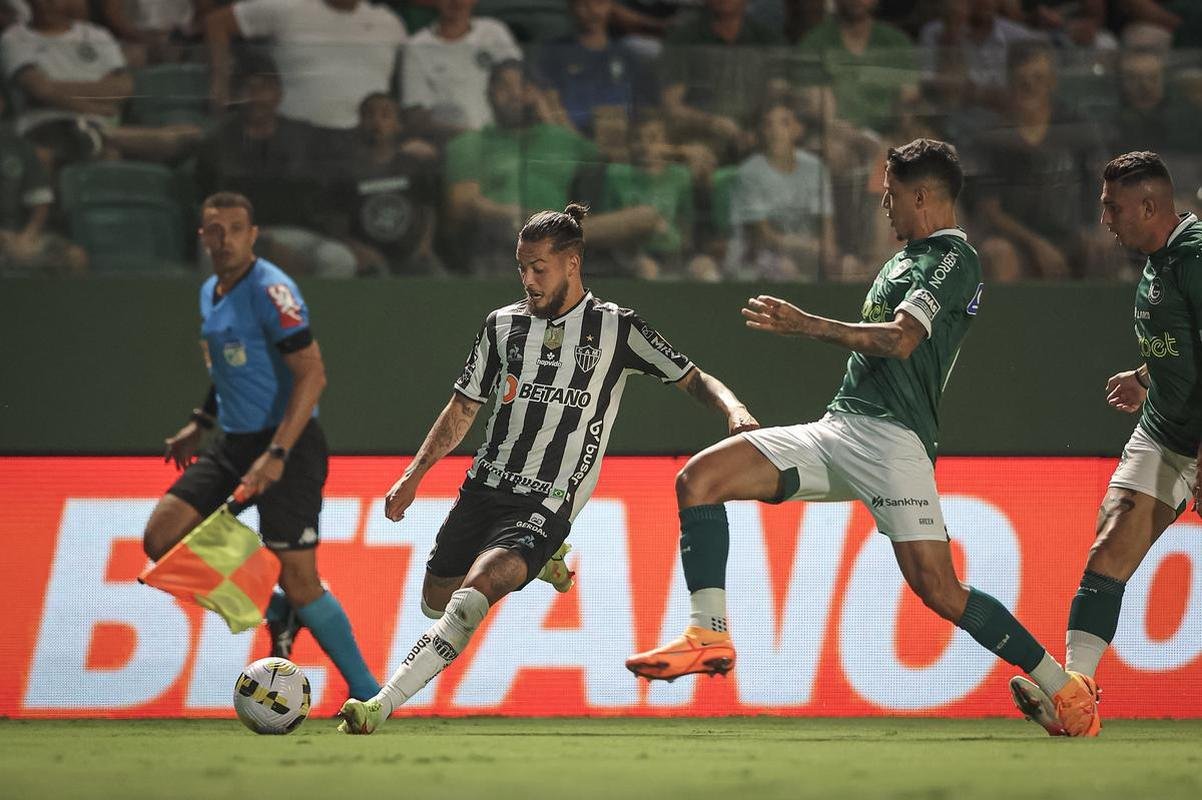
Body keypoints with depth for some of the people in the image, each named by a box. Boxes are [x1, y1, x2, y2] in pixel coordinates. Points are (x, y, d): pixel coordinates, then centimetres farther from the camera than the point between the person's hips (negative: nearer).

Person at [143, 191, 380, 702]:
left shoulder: (271, 291, -15)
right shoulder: (210, 293, 12)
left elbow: (312, 375, -22)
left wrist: (277, 454, -27)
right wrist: (200, 425, 22)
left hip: (287, 447, -8)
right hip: (232, 445, 8)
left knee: (299, 581, -11)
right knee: (161, 537, -4)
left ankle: (366, 692, 5)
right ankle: (277, 614, 12)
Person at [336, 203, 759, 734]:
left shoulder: (615, 328, 0)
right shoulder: (504, 324, 9)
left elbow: (693, 379, 3)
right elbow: (464, 407, 18)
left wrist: (734, 412, -18)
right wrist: (414, 475, 13)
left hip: (546, 506, -5)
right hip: (484, 487, 6)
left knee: (472, 595, -27)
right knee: (435, 604, 13)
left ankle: (380, 707, -32)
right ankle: (533, 563, 40)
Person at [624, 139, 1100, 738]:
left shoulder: (953, 259, -5)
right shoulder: (907, 257, 24)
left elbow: (899, 340, -18)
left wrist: (809, 325, -15)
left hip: (892, 438, -9)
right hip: (838, 427, 9)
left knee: (939, 591, -18)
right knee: (698, 479, -7)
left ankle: (1064, 687, -3)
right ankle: (709, 634, -11)